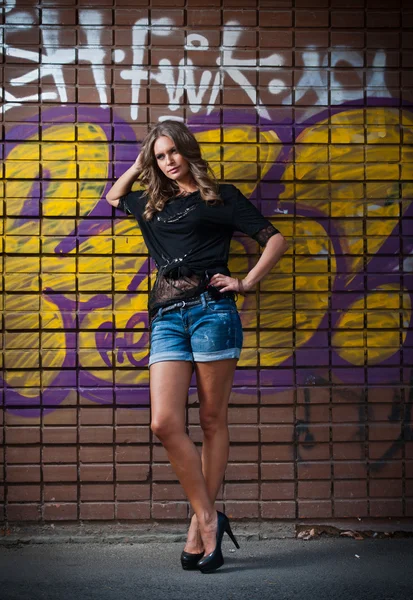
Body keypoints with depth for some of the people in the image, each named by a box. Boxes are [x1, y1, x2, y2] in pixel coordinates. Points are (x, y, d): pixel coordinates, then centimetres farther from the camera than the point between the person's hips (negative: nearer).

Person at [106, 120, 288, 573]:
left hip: (211, 309, -4)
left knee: (212, 421, -2)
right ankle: (209, 519, -4)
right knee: (164, 424, -12)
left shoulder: (221, 196, 11)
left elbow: (275, 238, 8)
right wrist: (138, 165, 29)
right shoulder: (151, 204, 24)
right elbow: (114, 197, 43)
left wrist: (246, 283, -2)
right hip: (167, 317, 4)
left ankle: (199, 528, 2)